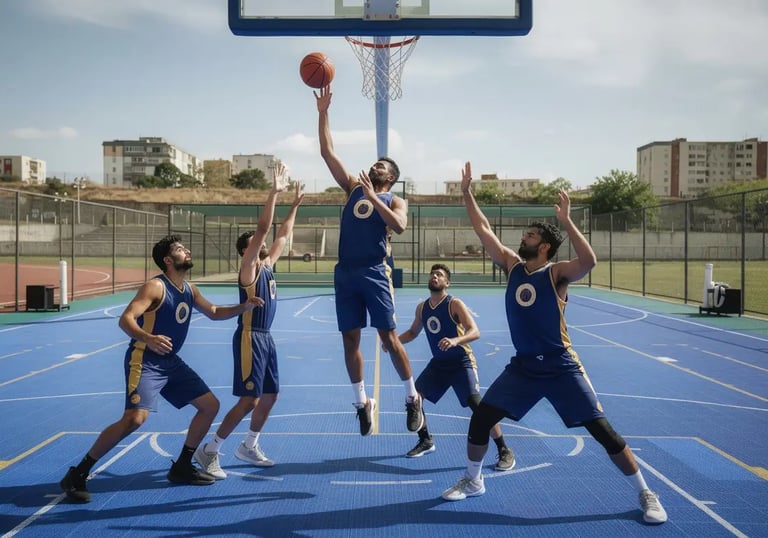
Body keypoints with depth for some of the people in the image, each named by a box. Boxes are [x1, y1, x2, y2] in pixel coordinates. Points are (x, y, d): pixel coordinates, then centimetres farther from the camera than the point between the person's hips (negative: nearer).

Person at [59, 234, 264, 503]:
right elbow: (125, 319, -26)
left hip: (170, 362, 9)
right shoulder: (156, 287, -17)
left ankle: (182, 467, 20)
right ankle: (77, 475, -10)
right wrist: (148, 338, -46)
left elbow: (214, 312, 22)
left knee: (211, 405, 8)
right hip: (144, 362, -9)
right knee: (135, 418, -24)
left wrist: (243, 307, 6)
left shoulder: (189, 289, 8)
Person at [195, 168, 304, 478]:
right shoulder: (250, 268, -10)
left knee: (269, 397, 13)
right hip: (250, 338, -9)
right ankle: (209, 451, 0)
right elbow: (263, 229, -19)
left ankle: (249, 447, 27)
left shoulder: (268, 265, 13)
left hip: (266, 338, 9)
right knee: (249, 400, -10)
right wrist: (274, 191, -19)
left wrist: (295, 204, 22)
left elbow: (282, 235, 23)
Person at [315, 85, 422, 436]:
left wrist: (372, 197, -16)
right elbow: (327, 153, 12)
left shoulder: (394, 201, 6)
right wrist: (323, 113, 6)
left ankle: (412, 398, 9)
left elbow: (399, 226, -17)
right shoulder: (353, 188, 16)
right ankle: (362, 402, 16)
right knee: (350, 338, 5)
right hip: (345, 272, 5)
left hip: (374, 272, -4)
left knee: (388, 336, -4)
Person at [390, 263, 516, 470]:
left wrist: (456, 340, -47)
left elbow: (475, 332, -27)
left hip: (461, 362, -7)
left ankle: (505, 451, -5)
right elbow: (413, 332, 20)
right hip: (438, 362, 7)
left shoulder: (454, 304, -17)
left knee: (478, 406, -17)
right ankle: (425, 441, 23)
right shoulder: (422, 307, 3)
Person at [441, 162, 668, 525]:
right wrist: (467, 193, 4)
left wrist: (566, 221, -35)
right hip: (523, 366, 5)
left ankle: (645, 494, 12)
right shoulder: (512, 265, 5)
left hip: (561, 368, -5)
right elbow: (484, 229, 6)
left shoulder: (557, 273, -10)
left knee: (603, 431, -4)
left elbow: (589, 262, -31)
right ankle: (472, 481, 23)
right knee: (480, 419, 0)